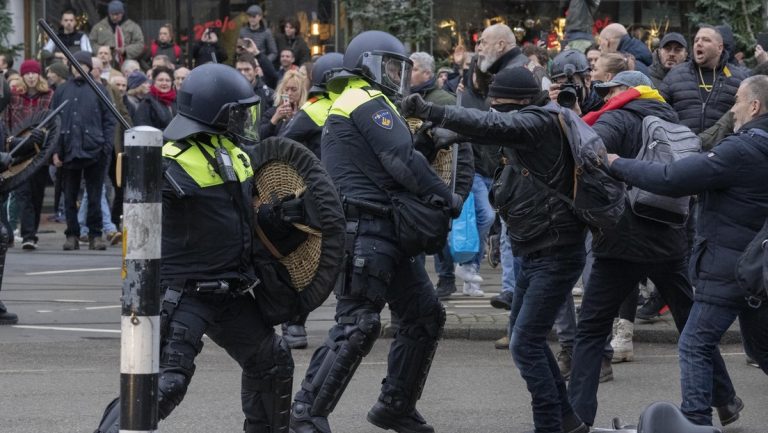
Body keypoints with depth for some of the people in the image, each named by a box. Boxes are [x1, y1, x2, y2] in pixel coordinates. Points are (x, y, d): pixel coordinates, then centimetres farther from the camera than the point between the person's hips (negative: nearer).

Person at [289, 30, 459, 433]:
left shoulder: (348, 105, 25)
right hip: (366, 230, -11)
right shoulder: (370, 103, -9)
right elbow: (404, 164, -16)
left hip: (385, 232, 11)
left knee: (425, 314, 12)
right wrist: (448, 199, -6)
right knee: (358, 323, -14)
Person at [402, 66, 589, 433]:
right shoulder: (524, 130, 12)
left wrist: (432, 112, -35)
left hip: (556, 255, -11)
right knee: (523, 335, 19)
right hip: (534, 253, 11)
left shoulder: (540, 124, -19)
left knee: (525, 344, -11)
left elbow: (491, 127, -33)